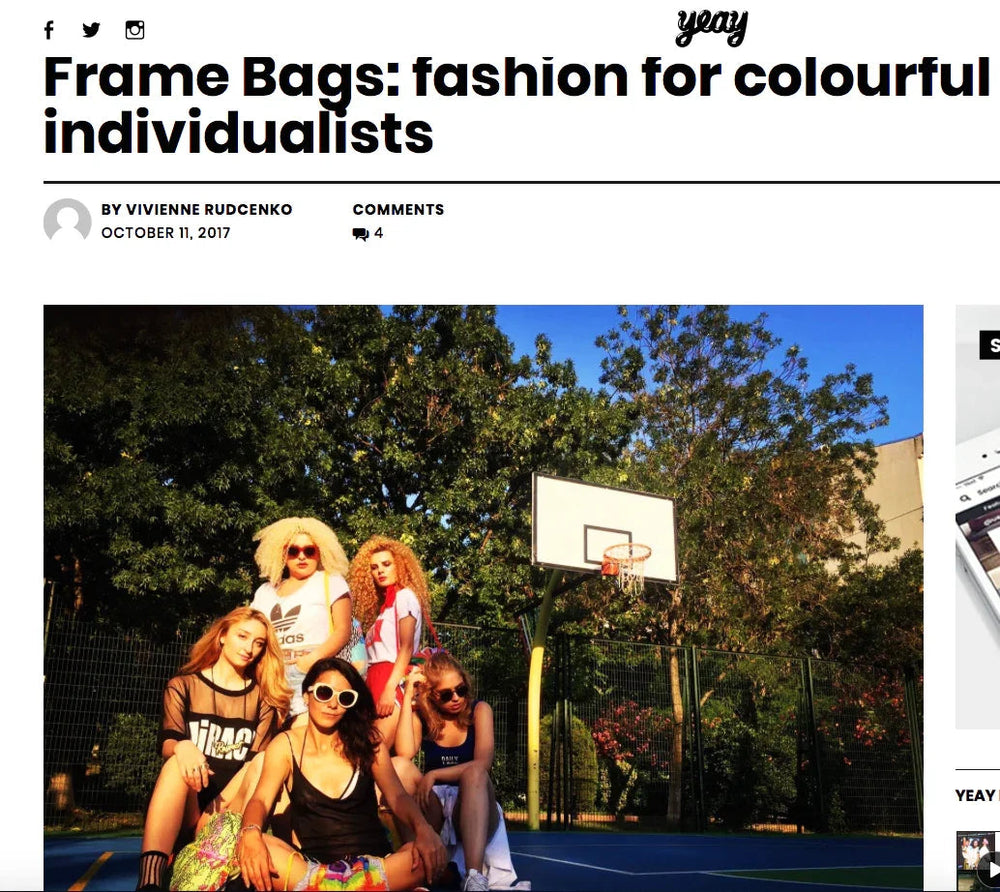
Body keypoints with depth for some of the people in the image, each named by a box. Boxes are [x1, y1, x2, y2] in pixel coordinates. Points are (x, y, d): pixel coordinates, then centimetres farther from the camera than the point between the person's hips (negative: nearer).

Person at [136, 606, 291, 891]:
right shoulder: (183, 686, 11)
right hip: (182, 808, -1)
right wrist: (182, 748, -32)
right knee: (179, 762, -33)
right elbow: (167, 743, -5)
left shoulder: (263, 699, 14)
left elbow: (257, 761, 0)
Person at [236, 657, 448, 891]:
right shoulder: (286, 745, 5)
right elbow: (261, 800, -7)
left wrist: (422, 828, -23)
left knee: (432, 852, -30)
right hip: (314, 862, -1)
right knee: (248, 846, -30)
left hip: (374, 863, 1)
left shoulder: (368, 740, 8)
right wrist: (250, 834, -32)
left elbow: (397, 796, 0)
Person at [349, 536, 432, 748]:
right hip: (376, 680, 8)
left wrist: (390, 689, -19)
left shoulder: (405, 596, 1)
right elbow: (379, 651, 16)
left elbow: (406, 648, -10)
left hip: (394, 681, -8)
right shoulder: (383, 604, 25)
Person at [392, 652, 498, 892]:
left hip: (473, 812, -2)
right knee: (398, 766, -22)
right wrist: (408, 697, -14)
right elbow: (404, 753, -15)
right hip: (431, 812, 2)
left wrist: (433, 776, -22)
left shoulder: (479, 710, -1)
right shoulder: (422, 715, 6)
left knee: (474, 773, -35)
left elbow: (482, 764, -15)